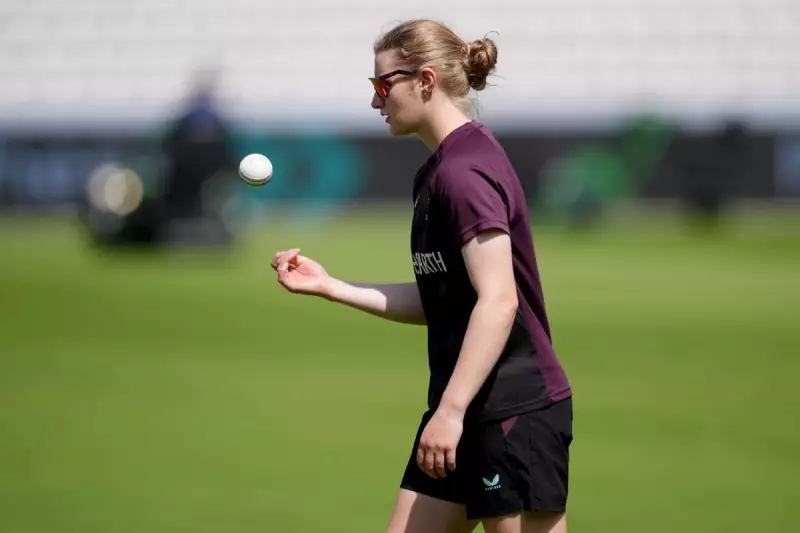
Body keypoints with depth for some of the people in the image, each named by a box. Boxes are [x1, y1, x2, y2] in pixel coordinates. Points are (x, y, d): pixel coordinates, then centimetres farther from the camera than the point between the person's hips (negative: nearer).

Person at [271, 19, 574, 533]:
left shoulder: (462, 171, -16)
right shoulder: (439, 170, 15)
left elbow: (497, 302, -24)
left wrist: (450, 411, -26)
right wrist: (329, 286, 15)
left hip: (515, 412, -10)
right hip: (469, 412, 10)